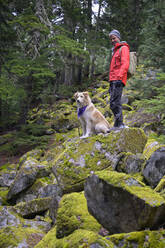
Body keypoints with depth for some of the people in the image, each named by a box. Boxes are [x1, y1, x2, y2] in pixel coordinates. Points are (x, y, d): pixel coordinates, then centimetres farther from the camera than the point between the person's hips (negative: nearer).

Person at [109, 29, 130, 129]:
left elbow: (125, 64, -15)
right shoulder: (115, 51, 28)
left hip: (118, 80, -10)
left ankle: (118, 124, -18)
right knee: (114, 103, 7)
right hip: (113, 80, 10)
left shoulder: (123, 48, -1)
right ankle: (120, 125, 9)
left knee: (115, 102, -17)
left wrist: (119, 77, -26)